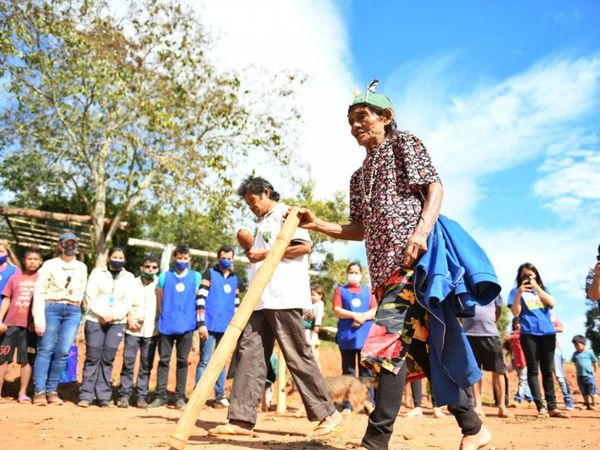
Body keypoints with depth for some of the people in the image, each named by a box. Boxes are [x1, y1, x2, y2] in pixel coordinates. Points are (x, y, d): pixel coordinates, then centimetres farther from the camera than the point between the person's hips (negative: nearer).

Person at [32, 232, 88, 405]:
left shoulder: (81, 267, 13)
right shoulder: (50, 264, 2)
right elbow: (39, 291, -3)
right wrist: (39, 319, -11)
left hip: (73, 312, 3)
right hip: (51, 308, -2)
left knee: (63, 351, -3)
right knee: (45, 349, -4)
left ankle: (52, 390, 7)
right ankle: (40, 391, 1)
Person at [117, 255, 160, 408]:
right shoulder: (132, 283, 7)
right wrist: (129, 316, -4)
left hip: (151, 331, 0)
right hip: (133, 330, 0)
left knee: (146, 365, 4)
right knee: (128, 363, -1)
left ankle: (142, 396, 12)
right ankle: (124, 395, 9)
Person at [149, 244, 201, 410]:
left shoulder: (196, 277, 9)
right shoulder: (164, 276, 9)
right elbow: (159, 300, 14)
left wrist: (199, 323, 4)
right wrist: (162, 318, 11)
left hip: (186, 326, 0)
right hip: (166, 326, 0)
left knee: (182, 361, 4)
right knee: (163, 360, 2)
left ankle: (180, 397, 11)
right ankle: (160, 396, 8)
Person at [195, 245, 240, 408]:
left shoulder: (234, 278, 15)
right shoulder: (210, 273, 0)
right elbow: (201, 298, -8)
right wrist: (202, 323, -15)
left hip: (227, 327, 4)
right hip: (210, 325, -4)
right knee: (204, 361, -2)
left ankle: (220, 396, 14)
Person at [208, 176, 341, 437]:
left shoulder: (286, 213, -1)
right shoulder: (264, 223, 25)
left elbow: (305, 246, -14)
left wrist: (264, 254, -13)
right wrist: (253, 253, 11)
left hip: (283, 298, -9)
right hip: (261, 299, 9)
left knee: (297, 356, -3)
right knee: (249, 353, 1)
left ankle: (327, 413, 9)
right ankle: (242, 420, 3)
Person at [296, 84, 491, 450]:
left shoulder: (403, 143, 9)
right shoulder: (360, 176, 27)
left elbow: (435, 187, -4)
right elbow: (361, 229, 23)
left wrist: (421, 231, -21)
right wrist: (318, 225, 11)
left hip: (413, 256, -8)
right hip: (384, 264, 8)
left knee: (392, 336, -16)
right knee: (419, 344, 6)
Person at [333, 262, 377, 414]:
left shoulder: (367, 290, 15)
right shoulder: (340, 290, 10)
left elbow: (375, 310, 5)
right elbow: (337, 310, -2)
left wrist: (363, 317, -13)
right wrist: (354, 315, -14)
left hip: (365, 336, 1)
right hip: (347, 336, -1)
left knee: (366, 371, 3)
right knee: (348, 371, 2)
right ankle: (347, 405, 5)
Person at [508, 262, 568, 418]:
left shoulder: (542, 289, 18)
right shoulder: (517, 291, 8)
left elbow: (551, 303, 0)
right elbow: (515, 313, -3)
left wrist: (536, 287, -4)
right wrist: (518, 293, -16)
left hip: (548, 333, 3)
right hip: (529, 334, -3)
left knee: (548, 370, 4)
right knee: (533, 370, -5)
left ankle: (552, 407, 6)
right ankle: (541, 407, -6)